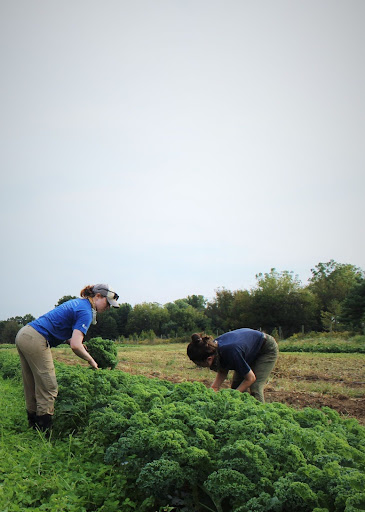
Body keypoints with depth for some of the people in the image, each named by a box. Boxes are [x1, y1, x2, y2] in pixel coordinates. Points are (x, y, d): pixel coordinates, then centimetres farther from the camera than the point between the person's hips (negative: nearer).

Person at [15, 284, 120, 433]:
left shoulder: (77, 303, 18)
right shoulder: (85, 312, -10)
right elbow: (75, 346, -20)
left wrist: (75, 342, 11)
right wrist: (91, 360, -3)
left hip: (23, 335, 10)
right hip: (35, 341, -10)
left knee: (32, 388, 15)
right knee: (48, 389, -3)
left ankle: (33, 426, 24)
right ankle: (44, 434, 1)